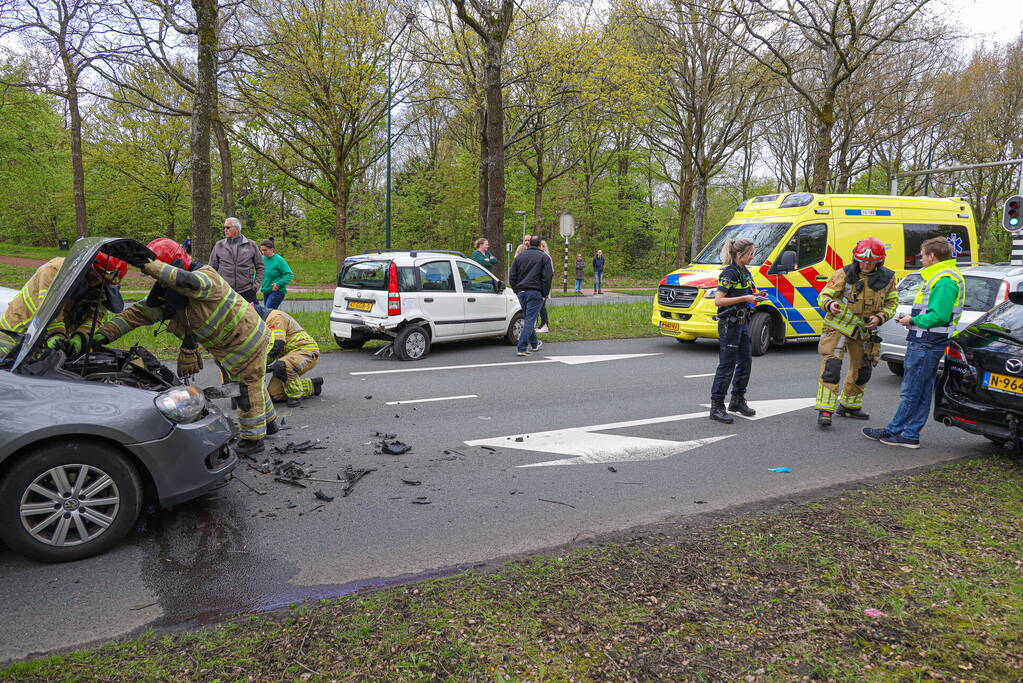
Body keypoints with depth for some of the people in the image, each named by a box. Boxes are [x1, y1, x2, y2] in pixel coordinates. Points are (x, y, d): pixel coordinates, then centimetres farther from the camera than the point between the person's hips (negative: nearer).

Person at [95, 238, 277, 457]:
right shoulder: (166, 294, -1)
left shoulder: (207, 277, -27)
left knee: (249, 388, 1)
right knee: (254, 384, 24)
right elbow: (137, 313, -5)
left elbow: (190, 282, -51)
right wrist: (104, 334, -15)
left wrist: (149, 265, -51)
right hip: (225, 348, 9)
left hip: (247, 339, -9)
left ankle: (253, 440, 14)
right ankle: (269, 422, 43)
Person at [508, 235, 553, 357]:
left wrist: (517, 291, 15)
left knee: (527, 319, 18)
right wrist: (545, 294, -2)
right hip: (535, 293, -5)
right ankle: (522, 348, -14)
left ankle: (534, 344, 32)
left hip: (521, 292, 5)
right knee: (530, 320, -6)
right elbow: (547, 277, -9)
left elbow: (512, 277, 11)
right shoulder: (543, 257, -2)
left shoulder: (520, 256, 11)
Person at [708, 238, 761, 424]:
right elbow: (718, 300, -22)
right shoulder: (729, 273, -15)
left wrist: (754, 297, 7)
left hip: (742, 323, 9)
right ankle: (716, 407, -2)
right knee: (727, 366, -7)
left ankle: (737, 401, 27)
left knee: (745, 362, 14)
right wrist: (745, 298, -22)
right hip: (729, 324, -9)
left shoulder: (745, 272, 13)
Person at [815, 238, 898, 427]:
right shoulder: (844, 274, -12)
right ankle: (825, 411, -15)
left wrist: (880, 317, -11)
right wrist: (830, 305, -33)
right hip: (838, 327, -5)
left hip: (864, 331, 5)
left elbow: (892, 303, 9)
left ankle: (849, 406, 35)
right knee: (831, 367, -17)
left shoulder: (887, 278, -1)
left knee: (862, 371, 15)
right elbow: (823, 296, -9)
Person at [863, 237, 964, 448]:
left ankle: (893, 431, 7)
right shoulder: (944, 277, 17)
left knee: (910, 392, -1)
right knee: (922, 393, 12)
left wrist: (913, 320, -11)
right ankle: (909, 435, 18)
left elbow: (939, 316, -25)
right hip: (926, 343, 11)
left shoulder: (944, 281, -17)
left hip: (926, 344, -11)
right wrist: (913, 319, 12)